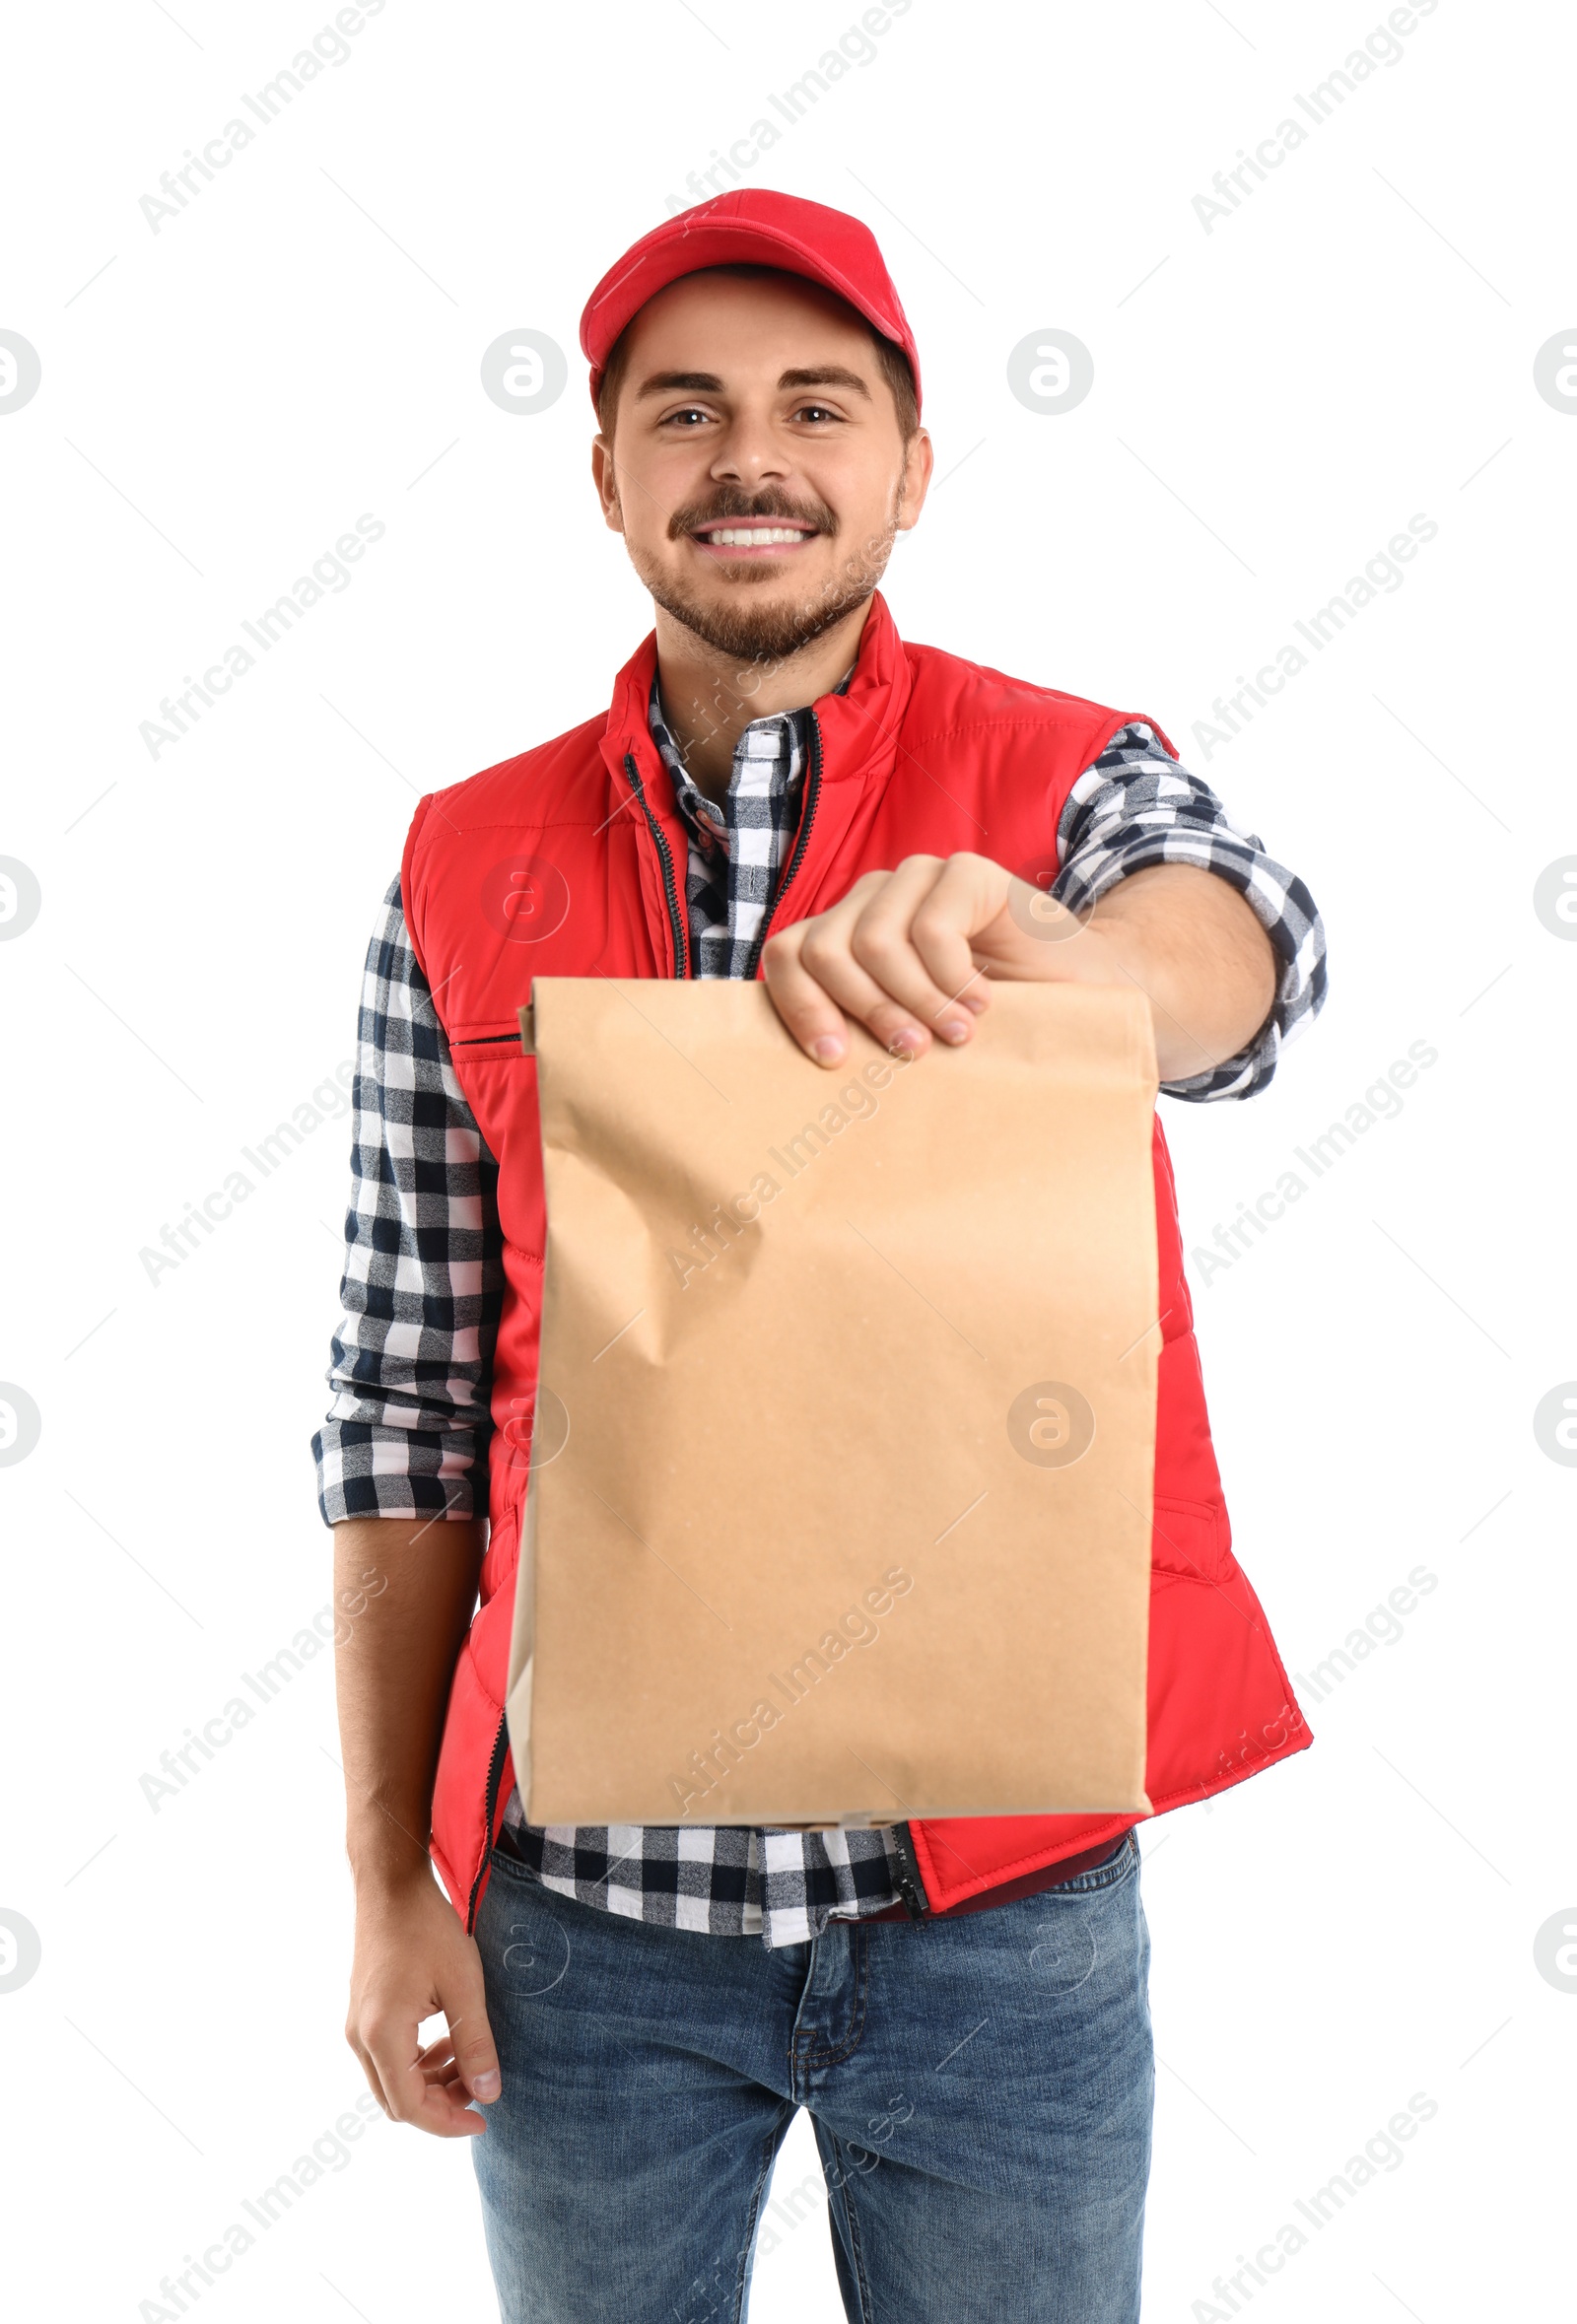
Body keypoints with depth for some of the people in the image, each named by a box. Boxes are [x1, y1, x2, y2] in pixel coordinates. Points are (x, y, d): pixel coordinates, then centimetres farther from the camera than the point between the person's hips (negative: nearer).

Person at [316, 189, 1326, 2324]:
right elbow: (405, 1402, 2)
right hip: (587, 1891, 1)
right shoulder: (465, 868, 1)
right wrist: (391, 1882, 2)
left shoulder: (1065, 777, -2)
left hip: (1001, 1888, -1)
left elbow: (1248, 948, -25)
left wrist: (1025, 944, -48)